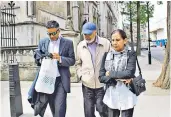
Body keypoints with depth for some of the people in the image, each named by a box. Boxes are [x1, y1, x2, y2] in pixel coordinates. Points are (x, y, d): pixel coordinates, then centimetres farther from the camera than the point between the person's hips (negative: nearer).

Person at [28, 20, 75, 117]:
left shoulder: (68, 43, 1)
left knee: (59, 109, -3)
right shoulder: (42, 42, 9)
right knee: (40, 105, 14)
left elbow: (72, 61, 0)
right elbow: (37, 58, 10)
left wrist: (60, 58, -17)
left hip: (61, 80, -3)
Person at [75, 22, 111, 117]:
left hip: (102, 84, -3)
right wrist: (81, 75, 2)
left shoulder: (106, 43, -4)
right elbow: (78, 63, 14)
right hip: (87, 85, 3)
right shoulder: (80, 46, 5)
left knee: (102, 109, -4)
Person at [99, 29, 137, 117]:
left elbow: (129, 73, -19)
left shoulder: (131, 54, -5)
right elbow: (101, 77, -3)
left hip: (127, 97, -2)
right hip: (111, 97, 3)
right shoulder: (107, 55, 2)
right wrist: (119, 79, -14)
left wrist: (110, 74, -11)